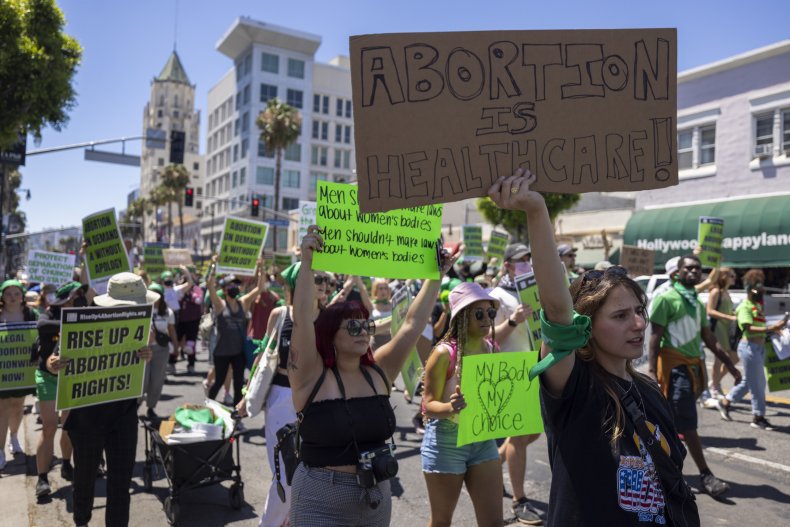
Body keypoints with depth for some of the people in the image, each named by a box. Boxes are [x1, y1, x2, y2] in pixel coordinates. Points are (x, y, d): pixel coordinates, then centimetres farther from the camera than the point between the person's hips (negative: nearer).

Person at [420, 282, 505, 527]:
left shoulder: (492, 349, -1)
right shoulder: (444, 353, -18)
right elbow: (429, 405, -16)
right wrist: (450, 407, -36)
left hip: (483, 440, 5)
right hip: (446, 442, -5)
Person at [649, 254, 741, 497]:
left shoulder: (698, 304, 16)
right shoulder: (665, 299, -9)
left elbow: (709, 339, 19)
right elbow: (655, 337, -14)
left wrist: (729, 364, 14)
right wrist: (652, 371, -21)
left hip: (694, 365, 8)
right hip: (675, 366, -8)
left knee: (671, 420, 13)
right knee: (687, 422, -6)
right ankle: (706, 475, -1)